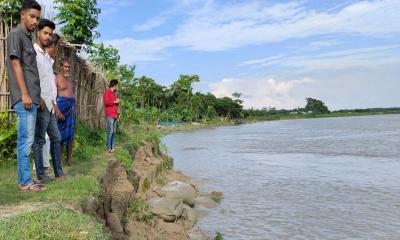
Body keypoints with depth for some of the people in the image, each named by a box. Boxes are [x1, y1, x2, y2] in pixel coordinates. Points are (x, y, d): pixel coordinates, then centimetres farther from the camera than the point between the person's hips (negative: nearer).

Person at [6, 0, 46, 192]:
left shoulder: (28, 38, 22)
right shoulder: (16, 34, -3)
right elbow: (16, 64, -12)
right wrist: (24, 94, -18)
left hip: (32, 97, 9)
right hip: (25, 97, -9)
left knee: (26, 140, 9)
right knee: (26, 140, -8)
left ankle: (25, 179, 14)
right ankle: (25, 182, -3)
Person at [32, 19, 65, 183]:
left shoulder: (48, 57, 21)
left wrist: (55, 105, 19)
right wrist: (39, 98, -20)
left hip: (50, 105, 9)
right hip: (40, 105, -9)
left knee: (56, 138, 10)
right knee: (39, 140, -4)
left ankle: (59, 173, 16)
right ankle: (40, 175, 2)